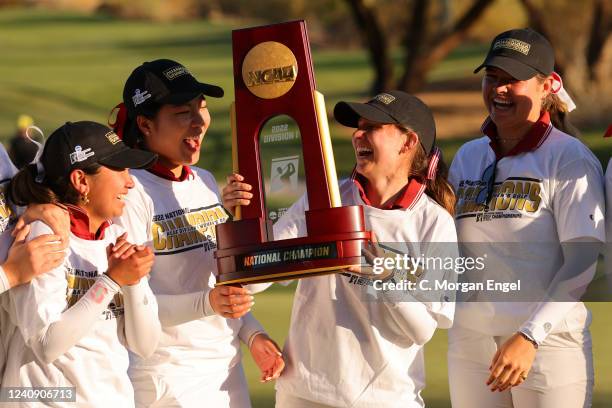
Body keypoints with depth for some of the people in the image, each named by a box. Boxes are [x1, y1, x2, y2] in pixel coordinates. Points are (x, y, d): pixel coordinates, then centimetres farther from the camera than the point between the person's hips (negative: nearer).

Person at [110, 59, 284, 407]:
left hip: (227, 368, 7)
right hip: (166, 380, -7)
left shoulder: (205, 182, 12)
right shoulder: (132, 191, -13)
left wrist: (252, 335, 10)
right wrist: (206, 303, -29)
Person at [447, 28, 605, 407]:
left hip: (549, 340, -6)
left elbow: (582, 262, -13)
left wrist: (529, 337, -23)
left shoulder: (570, 159, -5)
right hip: (470, 340, 6)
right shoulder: (468, 157, 14)